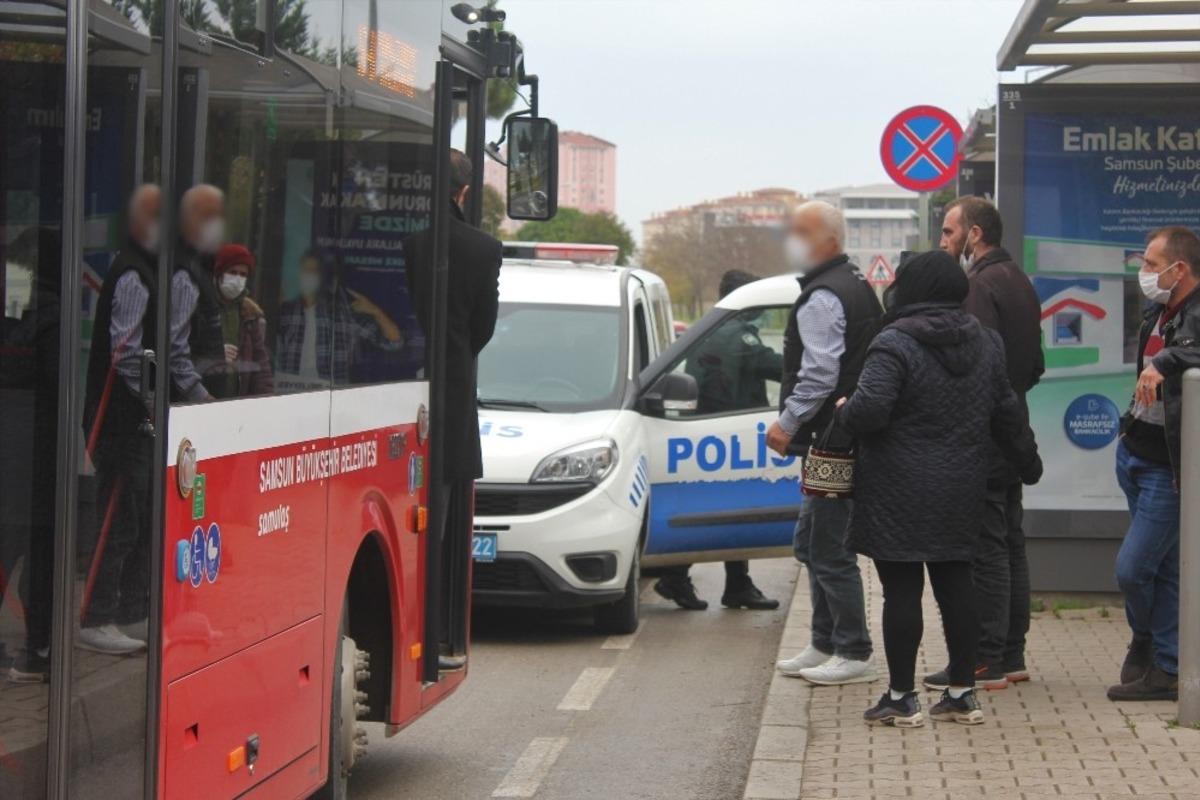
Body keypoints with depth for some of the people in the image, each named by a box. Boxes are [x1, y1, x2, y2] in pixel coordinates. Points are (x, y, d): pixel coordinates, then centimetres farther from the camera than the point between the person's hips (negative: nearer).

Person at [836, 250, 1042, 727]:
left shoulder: (895, 344, -14)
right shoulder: (984, 343, 8)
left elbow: (870, 409, -25)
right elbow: (1007, 414, 14)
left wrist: (844, 411, -2)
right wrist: (1028, 463, 28)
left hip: (900, 495, -6)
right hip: (962, 491, 6)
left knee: (901, 589, -1)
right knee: (955, 584, 13)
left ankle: (901, 697, 3)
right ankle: (963, 693, 16)